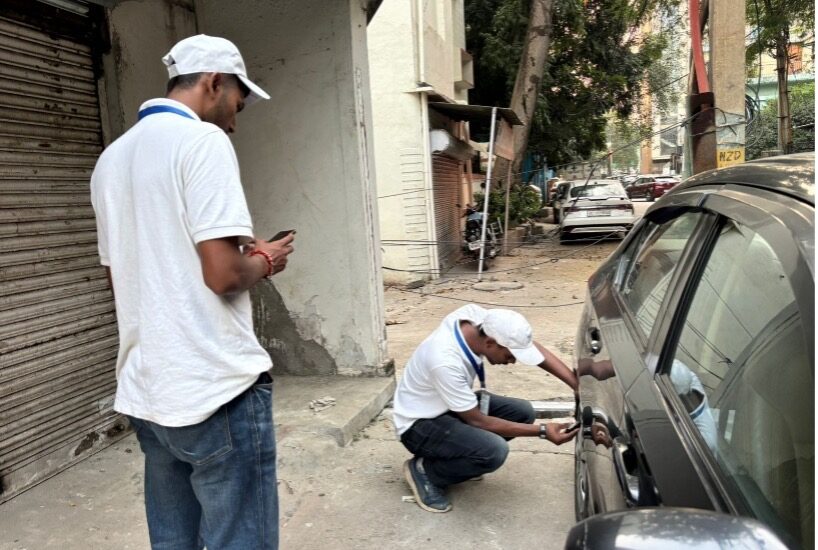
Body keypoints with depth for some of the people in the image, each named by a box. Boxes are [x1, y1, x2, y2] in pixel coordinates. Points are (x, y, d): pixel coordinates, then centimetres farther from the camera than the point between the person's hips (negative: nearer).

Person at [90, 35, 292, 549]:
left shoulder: (111, 158, 14)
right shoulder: (203, 141, -11)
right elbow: (224, 275, -21)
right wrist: (264, 260, 1)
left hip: (144, 390, 8)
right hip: (216, 390, -8)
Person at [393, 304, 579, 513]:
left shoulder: (477, 319, -18)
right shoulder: (445, 361, -37)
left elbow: (535, 348, -8)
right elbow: (477, 420, -24)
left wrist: (579, 387, -15)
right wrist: (542, 431, -22)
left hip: (451, 406, 8)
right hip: (420, 424, -8)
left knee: (523, 412, -3)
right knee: (494, 451, -28)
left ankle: (458, 457, 11)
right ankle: (424, 471, -4)